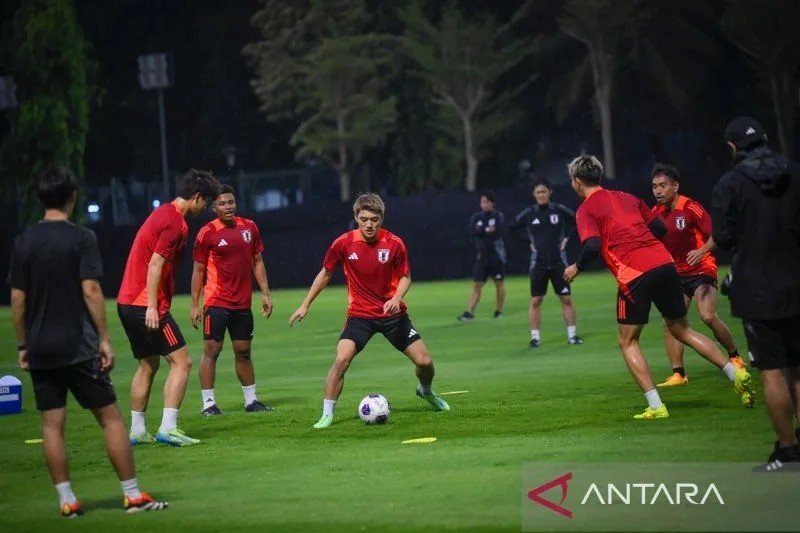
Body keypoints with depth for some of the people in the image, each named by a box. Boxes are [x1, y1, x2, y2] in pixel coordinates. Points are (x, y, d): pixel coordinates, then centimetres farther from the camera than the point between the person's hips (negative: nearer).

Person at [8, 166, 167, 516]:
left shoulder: (24, 242, 4)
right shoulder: (81, 238, -7)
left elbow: (17, 298, 5)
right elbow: (90, 291, -12)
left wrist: (22, 346, 12)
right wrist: (104, 339, -8)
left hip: (40, 349, 4)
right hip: (78, 346, -4)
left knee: (52, 424, 7)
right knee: (110, 417, 2)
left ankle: (66, 501, 6)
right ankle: (133, 495, 2)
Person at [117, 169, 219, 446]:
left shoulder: (164, 213, 17)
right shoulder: (175, 222, -13)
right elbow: (155, 264, -20)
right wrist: (152, 308, -21)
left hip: (127, 302, 10)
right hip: (146, 305, -10)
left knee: (148, 365, 17)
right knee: (181, 361, -7)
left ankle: (137, 431, 18)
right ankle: (168, 428, -13)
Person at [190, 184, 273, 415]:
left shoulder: (249, 227, 6)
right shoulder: (207, 233, -6)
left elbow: (257, 262, 14)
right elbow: (198, 270, -2)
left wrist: (265, 294, 8)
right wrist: (195, 305, -5)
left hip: (242, 303, 5)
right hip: (216, 303, -5)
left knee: (243, 351, 12)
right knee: (211, 350, -5)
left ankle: (251, 400, 20)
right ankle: (208, 404, -3)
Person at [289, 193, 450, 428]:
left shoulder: (395, 243, -12)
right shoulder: (343, 243, -11)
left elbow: (405, 277, 1)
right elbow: (325, 273, 4)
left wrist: (397, 297, -20)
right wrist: (305, 305, 5)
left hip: (392, 313, 1)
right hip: (360, 314, -1)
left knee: (424, 361, 1)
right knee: (341, 359, -22)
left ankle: (426, 391, 37)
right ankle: (327, 415, -11)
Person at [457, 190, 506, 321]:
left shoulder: (498, 216, -3)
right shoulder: (476, 217, 6)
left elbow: (500, 231, -19)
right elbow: (471, 231, -9)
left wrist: (481, 232, -13)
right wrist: (487, 230, -18)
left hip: (496, 255, -2)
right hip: (481, 255, 2)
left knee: (499, 283, 7)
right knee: (477, 285, -2)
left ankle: (499, 311, 18)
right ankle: (469, 312, -6)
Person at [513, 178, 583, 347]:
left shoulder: (560, 210, -2)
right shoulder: (528, 213, -2)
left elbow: (578, 222, 11)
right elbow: (513, 228, 10)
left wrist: (567, 237, 2)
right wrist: (528, 243, 2)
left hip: (558, 262, 0)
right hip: (538, 263, 0)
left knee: (566, 299, 0)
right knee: (535, 301, 0)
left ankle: (572, 335, 7)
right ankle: (535, 337, 6)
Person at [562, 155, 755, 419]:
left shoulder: (587, 209, 2)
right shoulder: (626, 198, 22)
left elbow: (592, 247, -13)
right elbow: (660, 228, 22)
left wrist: (576, 267, 5)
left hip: (634, 276, -6)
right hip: (664, 263, 6)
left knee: (627, 341, 9)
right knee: (681, 329, 20)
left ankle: (656, 406, -2)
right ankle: (735, 373, 8)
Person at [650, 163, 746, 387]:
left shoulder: (690, 208, -15)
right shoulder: (656, 213, 3)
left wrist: (702, 251, -33)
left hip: (701, 270, -6)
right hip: (675, 274, 6)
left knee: (708, 316, -20)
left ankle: (734, 356, 1)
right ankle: (678, 374, 0)